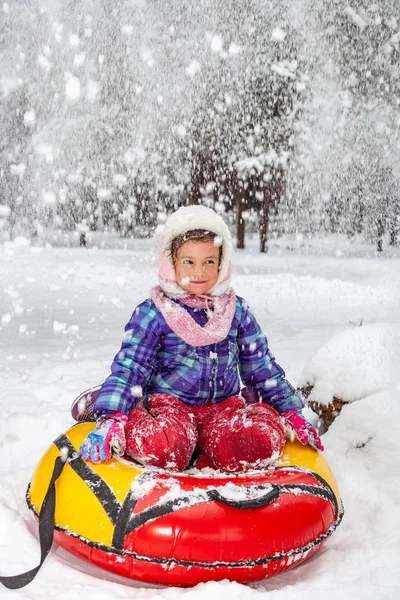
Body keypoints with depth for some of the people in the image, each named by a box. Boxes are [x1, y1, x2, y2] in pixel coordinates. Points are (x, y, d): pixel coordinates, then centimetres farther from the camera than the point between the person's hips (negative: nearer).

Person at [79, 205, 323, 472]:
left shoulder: (237, 310, 9)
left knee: (264, 439, -30)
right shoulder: (151, 314, -1)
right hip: (169, 405, -3)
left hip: (225, 405, 3)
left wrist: (291, 413, 11)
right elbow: (129, 367, -6)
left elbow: (262, 366, 15)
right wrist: (111, 419, -20)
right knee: (162, 445, -39)